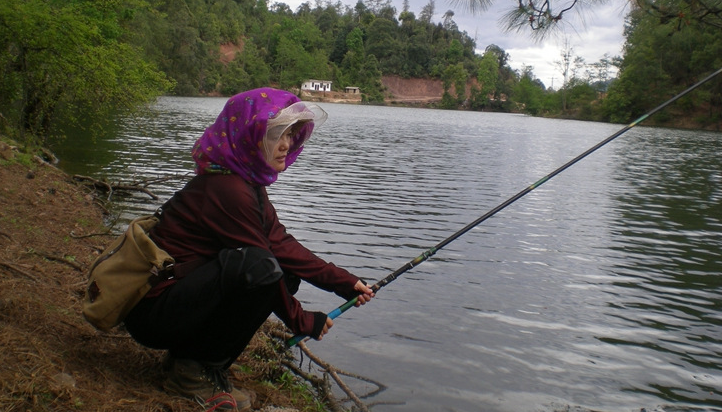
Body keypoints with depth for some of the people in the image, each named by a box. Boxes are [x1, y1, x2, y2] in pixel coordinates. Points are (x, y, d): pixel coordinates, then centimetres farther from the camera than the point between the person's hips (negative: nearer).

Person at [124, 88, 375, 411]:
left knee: (288, 275, 8)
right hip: (151, 311, -10)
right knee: (258, 267, -31)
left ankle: (188, 351, 10)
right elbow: (263, 263, -20)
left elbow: (281, 245, 5)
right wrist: (302, 321, -7)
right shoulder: (226, 189, -23)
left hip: (182, 293, 10)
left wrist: (345, 282, 0)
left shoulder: (248, 181, 8)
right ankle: (195, 370, -10)